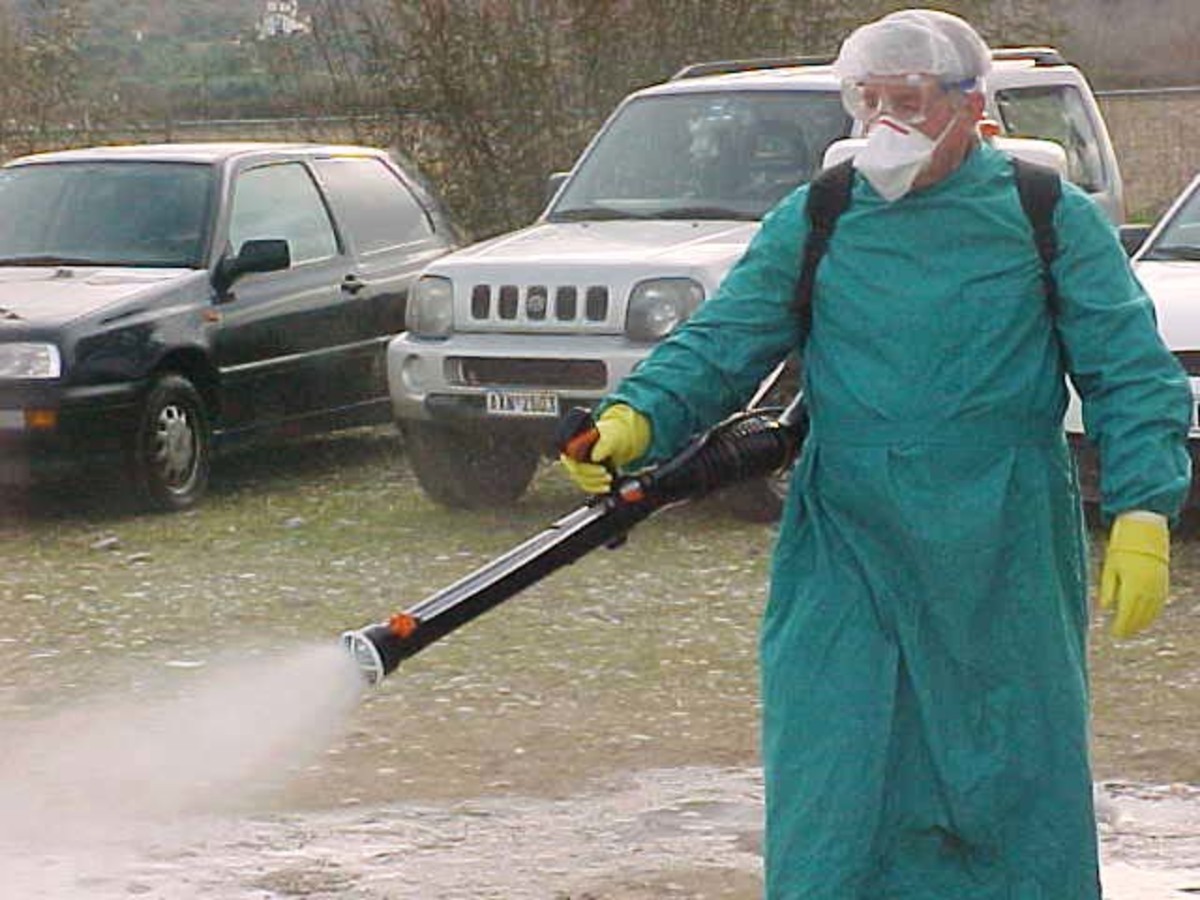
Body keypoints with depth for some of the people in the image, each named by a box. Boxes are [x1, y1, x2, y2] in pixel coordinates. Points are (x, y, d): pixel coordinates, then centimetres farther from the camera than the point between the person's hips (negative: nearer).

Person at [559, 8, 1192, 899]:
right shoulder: (811, 222, 6)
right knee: (830, 791, -2)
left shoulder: (1051, 219, 1)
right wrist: (637, 416, -17)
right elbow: (720, 343, 2)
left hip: (1005, 566, -1)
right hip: (846, 556, 1)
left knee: (1019, 777, 7)